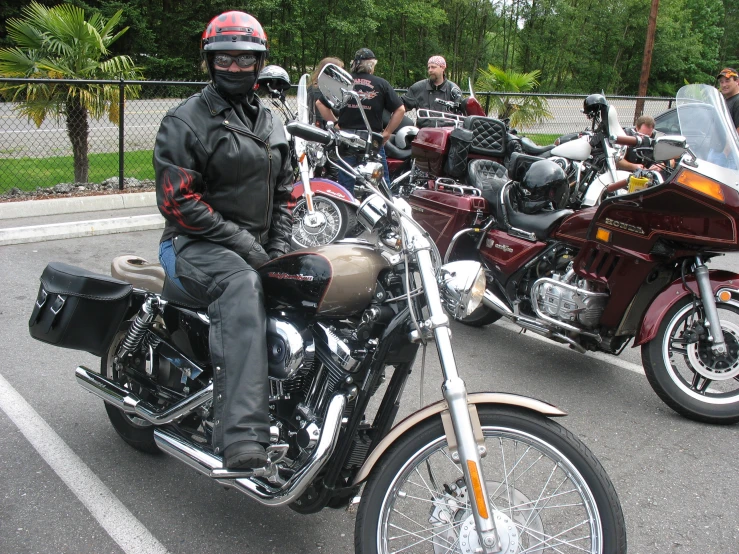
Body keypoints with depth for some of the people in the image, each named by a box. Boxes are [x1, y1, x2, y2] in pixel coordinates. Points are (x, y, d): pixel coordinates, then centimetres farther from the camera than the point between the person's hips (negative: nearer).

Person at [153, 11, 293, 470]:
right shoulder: (186, 121, -2)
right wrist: (244, 244, -17)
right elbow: (178, 200, -12)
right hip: (197, 244, -6)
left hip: (258, 248, 7)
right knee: (243, 287, -39)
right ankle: (243, 438, -49)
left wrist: (279, 248, 3)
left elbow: (285, 190, 21)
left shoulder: (271, 122, 19)